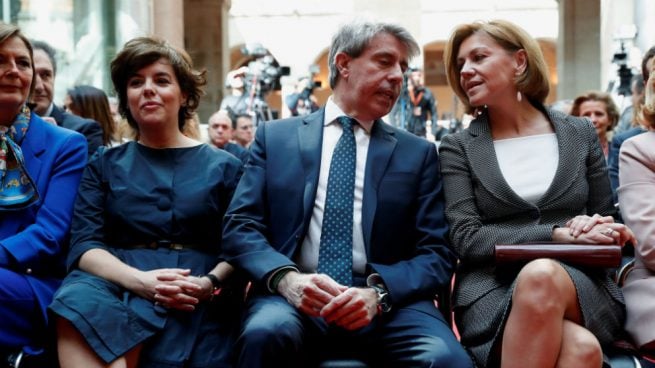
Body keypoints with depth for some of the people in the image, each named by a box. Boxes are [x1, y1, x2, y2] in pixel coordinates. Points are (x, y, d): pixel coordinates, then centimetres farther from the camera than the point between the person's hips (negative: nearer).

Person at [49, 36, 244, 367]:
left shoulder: (223, 167, 15)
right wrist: (140, 280, -16)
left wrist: (209, 283, -16)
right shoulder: (105, 165, 17)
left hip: (192, 304, -2)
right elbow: (84, 245, 4)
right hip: (116, 283, 2)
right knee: (78, 301, -35)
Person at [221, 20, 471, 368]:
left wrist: (378, 293, -15)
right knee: (268, 333, -34)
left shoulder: (419, 153, 13)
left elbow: (437, 253, 6)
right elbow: (240, 226, 5)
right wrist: (286, 277, -16)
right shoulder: (275, 137, 12)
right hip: (295, 296, 0)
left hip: (389, 302, 1)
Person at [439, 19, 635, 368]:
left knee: (541, 277, -37)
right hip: (490, 292, -1)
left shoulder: (580, 133, 12)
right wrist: (558, 234, -15)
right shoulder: (457, 148, 7)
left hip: (581, 287, 2)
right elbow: (467, 238, -4)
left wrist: (594, 229, -8)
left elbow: (607, 228, 18)